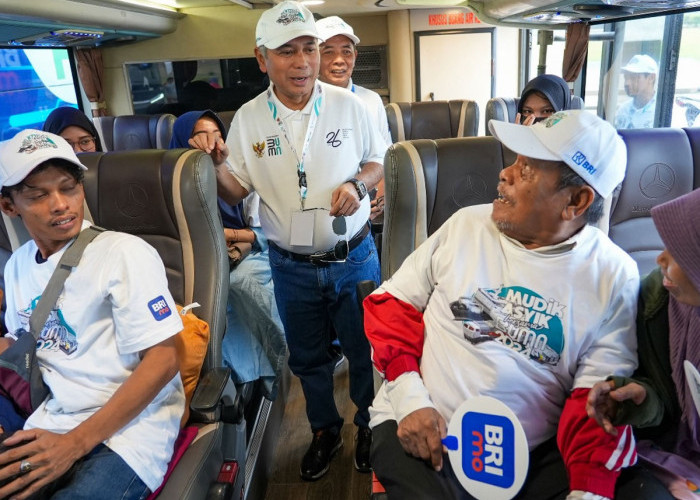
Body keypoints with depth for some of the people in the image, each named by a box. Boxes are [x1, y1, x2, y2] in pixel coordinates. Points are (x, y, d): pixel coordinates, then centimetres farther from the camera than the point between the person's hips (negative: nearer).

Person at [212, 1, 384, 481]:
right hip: (291, 267, 2)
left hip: (353, 257, -1)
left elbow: (378, 161, 5)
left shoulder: (349, 105, -7)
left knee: (365, 350, 15)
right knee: (307, 357, 19)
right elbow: (236, 192, 1)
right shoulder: (247, 119, -4)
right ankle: (326, 429, 45)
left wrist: (358, 184, -16)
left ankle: (370, 426, 42)